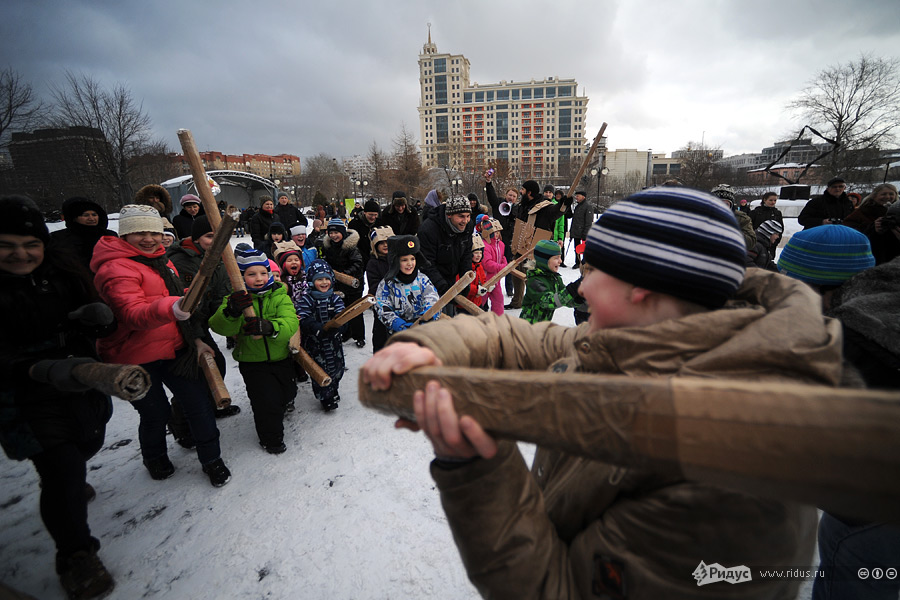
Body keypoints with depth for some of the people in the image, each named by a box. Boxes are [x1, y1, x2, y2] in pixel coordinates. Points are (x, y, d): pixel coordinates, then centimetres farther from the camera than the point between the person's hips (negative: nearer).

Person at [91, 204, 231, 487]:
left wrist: (195, 339, 15)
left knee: (198, 402, 5)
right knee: (156, 413, 7)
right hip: (135, 358, -6)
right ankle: (155, 458, 38)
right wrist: (173, 309, -53)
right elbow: (132, 314, -34)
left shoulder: (161, 261, 11)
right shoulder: (116, 269, -17)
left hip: (174, 348, 7)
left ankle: (212, 459, 23)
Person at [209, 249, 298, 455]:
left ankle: (276, 414, 54)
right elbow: (220, 327, -22)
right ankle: (271, 439, 26)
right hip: (252, 362, -2)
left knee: (287, 394, 19)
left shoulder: (280, 296, -6)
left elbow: (290, 324, -23)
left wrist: (268, 327, -44)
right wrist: (231, 312, -45)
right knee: (267, 401, -2)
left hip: (281, 359, 2)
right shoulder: (236, 299, -7)